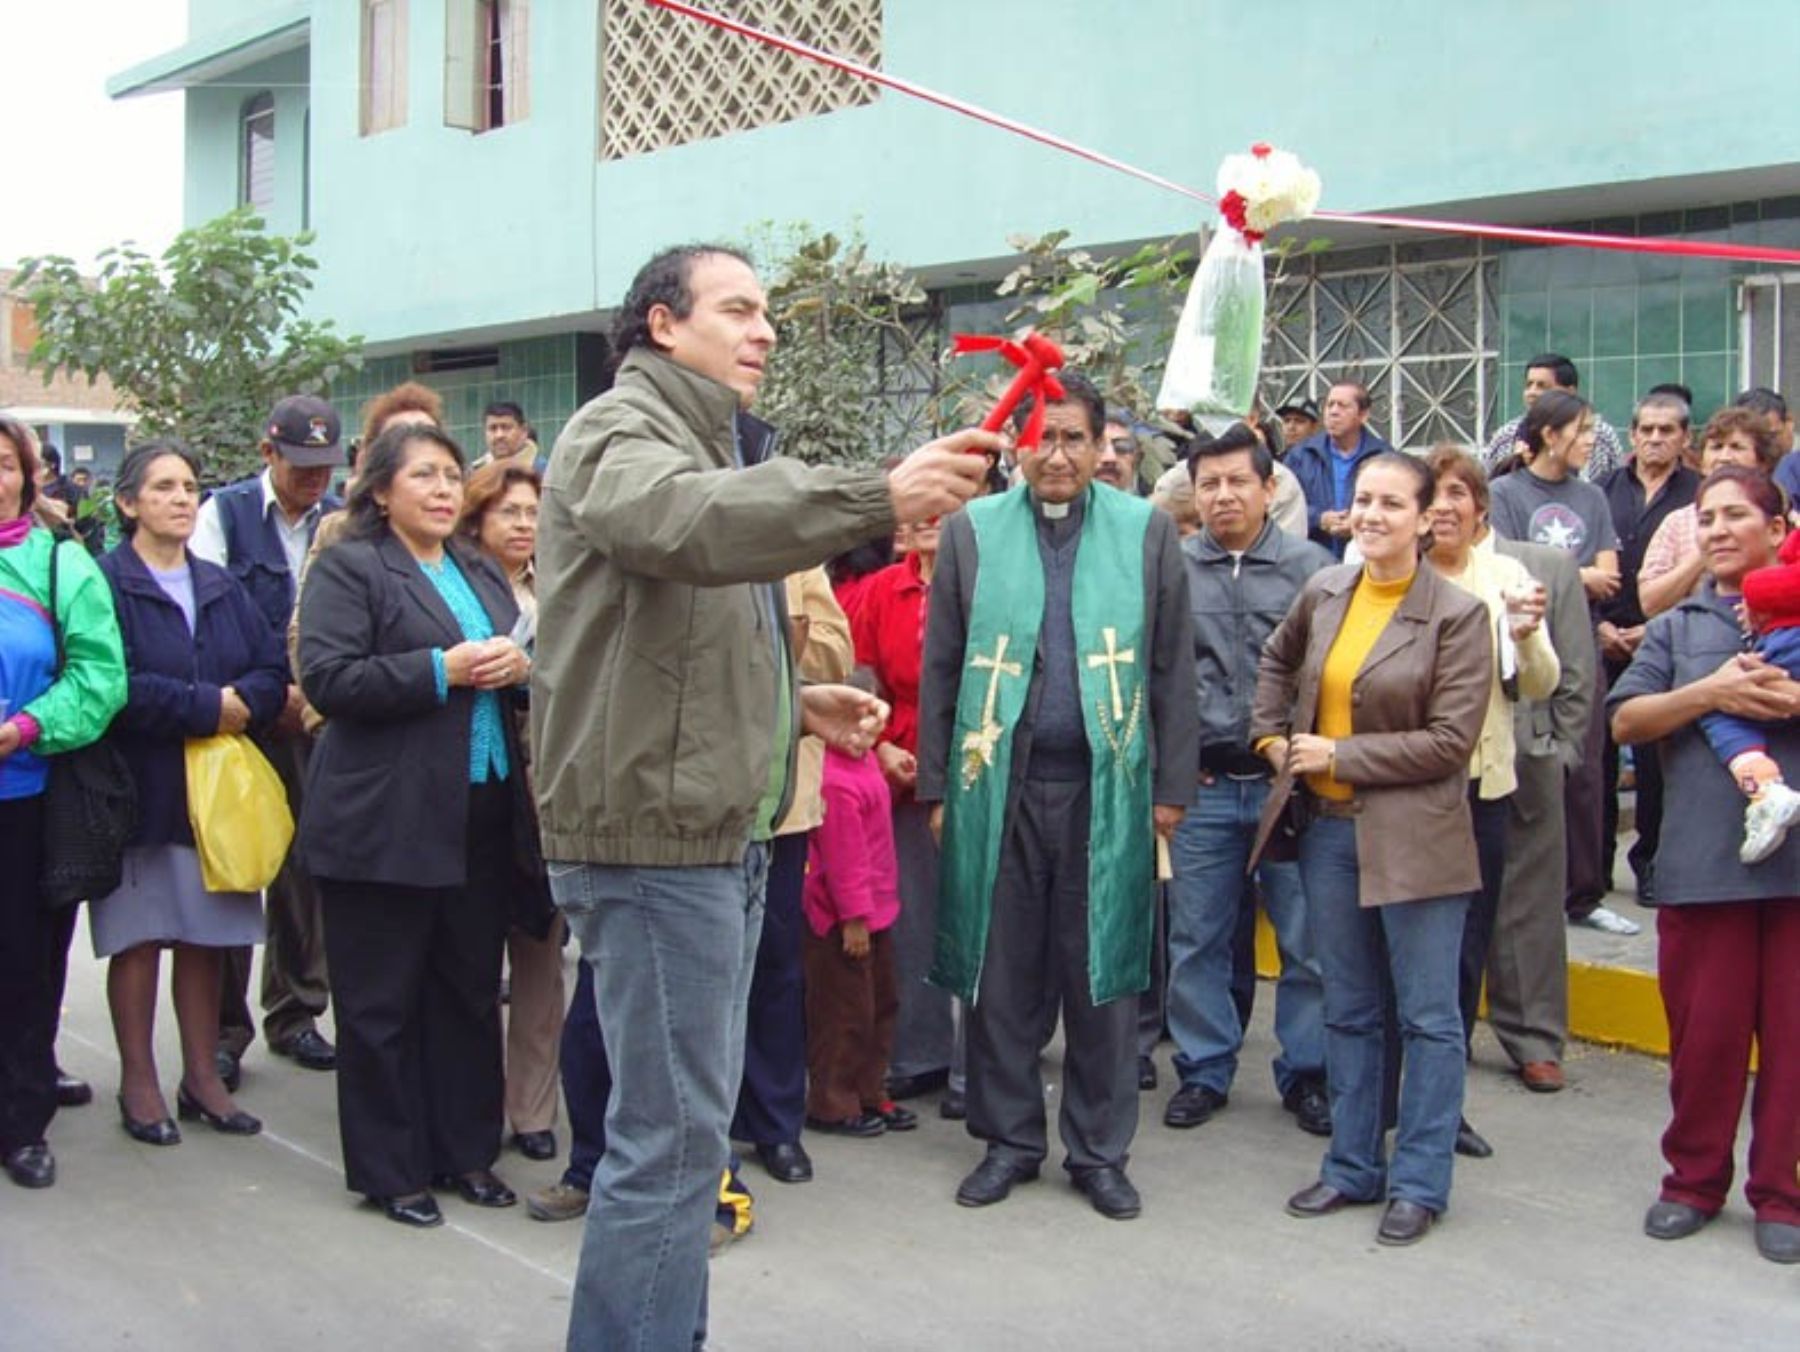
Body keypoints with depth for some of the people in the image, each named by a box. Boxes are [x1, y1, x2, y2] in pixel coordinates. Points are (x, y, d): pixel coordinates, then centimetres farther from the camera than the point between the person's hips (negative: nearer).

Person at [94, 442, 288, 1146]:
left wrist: (242, 703, -15)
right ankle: (138, 1084, 13)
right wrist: (205, 706, -16)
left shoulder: (221, 586, 13)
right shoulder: (106, 583, -7)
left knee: (205, 936, 9)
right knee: (139, 939, 1)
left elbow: (274, 669, 5)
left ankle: (202, 1077, 19)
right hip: (140, 791, -5)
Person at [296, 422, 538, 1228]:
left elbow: (522, 656, 22)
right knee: (382, 1003, 3)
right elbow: (326, 677, -15)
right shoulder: (348, 568, -4)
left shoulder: (480, 573, 18)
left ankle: (466, 1152, 24)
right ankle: (389, 1170, 13)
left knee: (471, 993, 12)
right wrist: (442, 669, -18)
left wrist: (519, 665, -2)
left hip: (483, 817, 7)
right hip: (386, 822, -6)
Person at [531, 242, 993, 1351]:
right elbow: (686, 521, -35)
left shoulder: (715, 449, 23)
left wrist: (797, 703, 12)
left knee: (690, 1122, 17)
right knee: (672, 1133, -7)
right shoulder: (620, 434, -9)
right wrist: (881, 496, -45)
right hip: (653, 834, -10)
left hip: (719, 831, 10)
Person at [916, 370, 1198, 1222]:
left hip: (1106, 786, 0)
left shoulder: (1147, 532, 5)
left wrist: (1172, 786, 3)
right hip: (997, 785, 1)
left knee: (1104, 974, 6)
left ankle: (1099, 1150, 19)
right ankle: (1008, 1139, 22)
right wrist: (936, 787, 3)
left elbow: (1172, 669, 6)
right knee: (999, 974, 7)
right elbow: (940, 670, 7)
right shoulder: (972, 531, 6)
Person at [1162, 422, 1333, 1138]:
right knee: (1196, 939, 9)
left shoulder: (1312, 567, 1)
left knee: (1307, 940, 5)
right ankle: (1204, 1070, 23)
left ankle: (1305, 1072, 20)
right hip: (1202, 784, 1)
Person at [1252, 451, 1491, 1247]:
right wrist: (1271, 737, 11)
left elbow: (1450, 740, -15)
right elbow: (1277, 661, 24)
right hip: (1329, 827, 6)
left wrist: (1338, 754, -14)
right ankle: (1353, 1168, 26)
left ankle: (1419, 1184, 14)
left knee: (1428, 1017, 3)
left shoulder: (1458, 615, -11)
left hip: (1413, 837, -5)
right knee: (1348, 1011, 15)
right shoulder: (1324, 592, 4)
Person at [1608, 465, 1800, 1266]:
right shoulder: (1678, 627, 16)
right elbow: (1626, 720, 5)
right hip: (1702, 861, 1)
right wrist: (1707, 693, -10)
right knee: (1704, 1029, 5)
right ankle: (1694, 1181, 20)